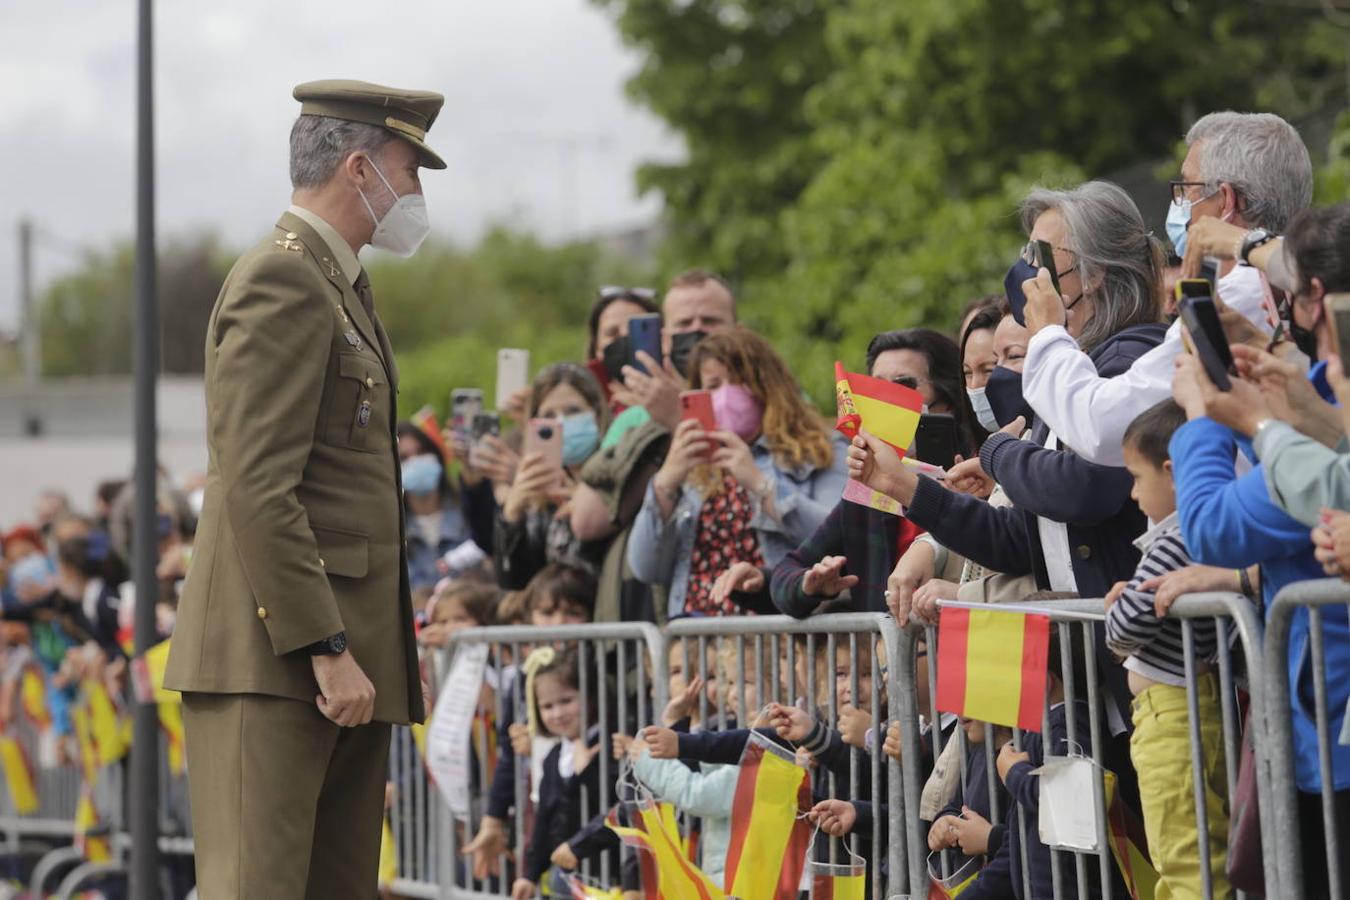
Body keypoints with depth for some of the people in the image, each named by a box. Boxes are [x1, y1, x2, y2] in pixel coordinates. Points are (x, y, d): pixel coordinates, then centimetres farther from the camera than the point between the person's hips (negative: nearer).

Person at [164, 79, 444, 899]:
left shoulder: (340, 285, 22)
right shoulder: (280, 284, -11)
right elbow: (256, 490, -19)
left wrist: (395, 652, 21)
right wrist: (326, 649, -21)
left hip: (349, 658, 10)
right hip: (272, 658, -10)